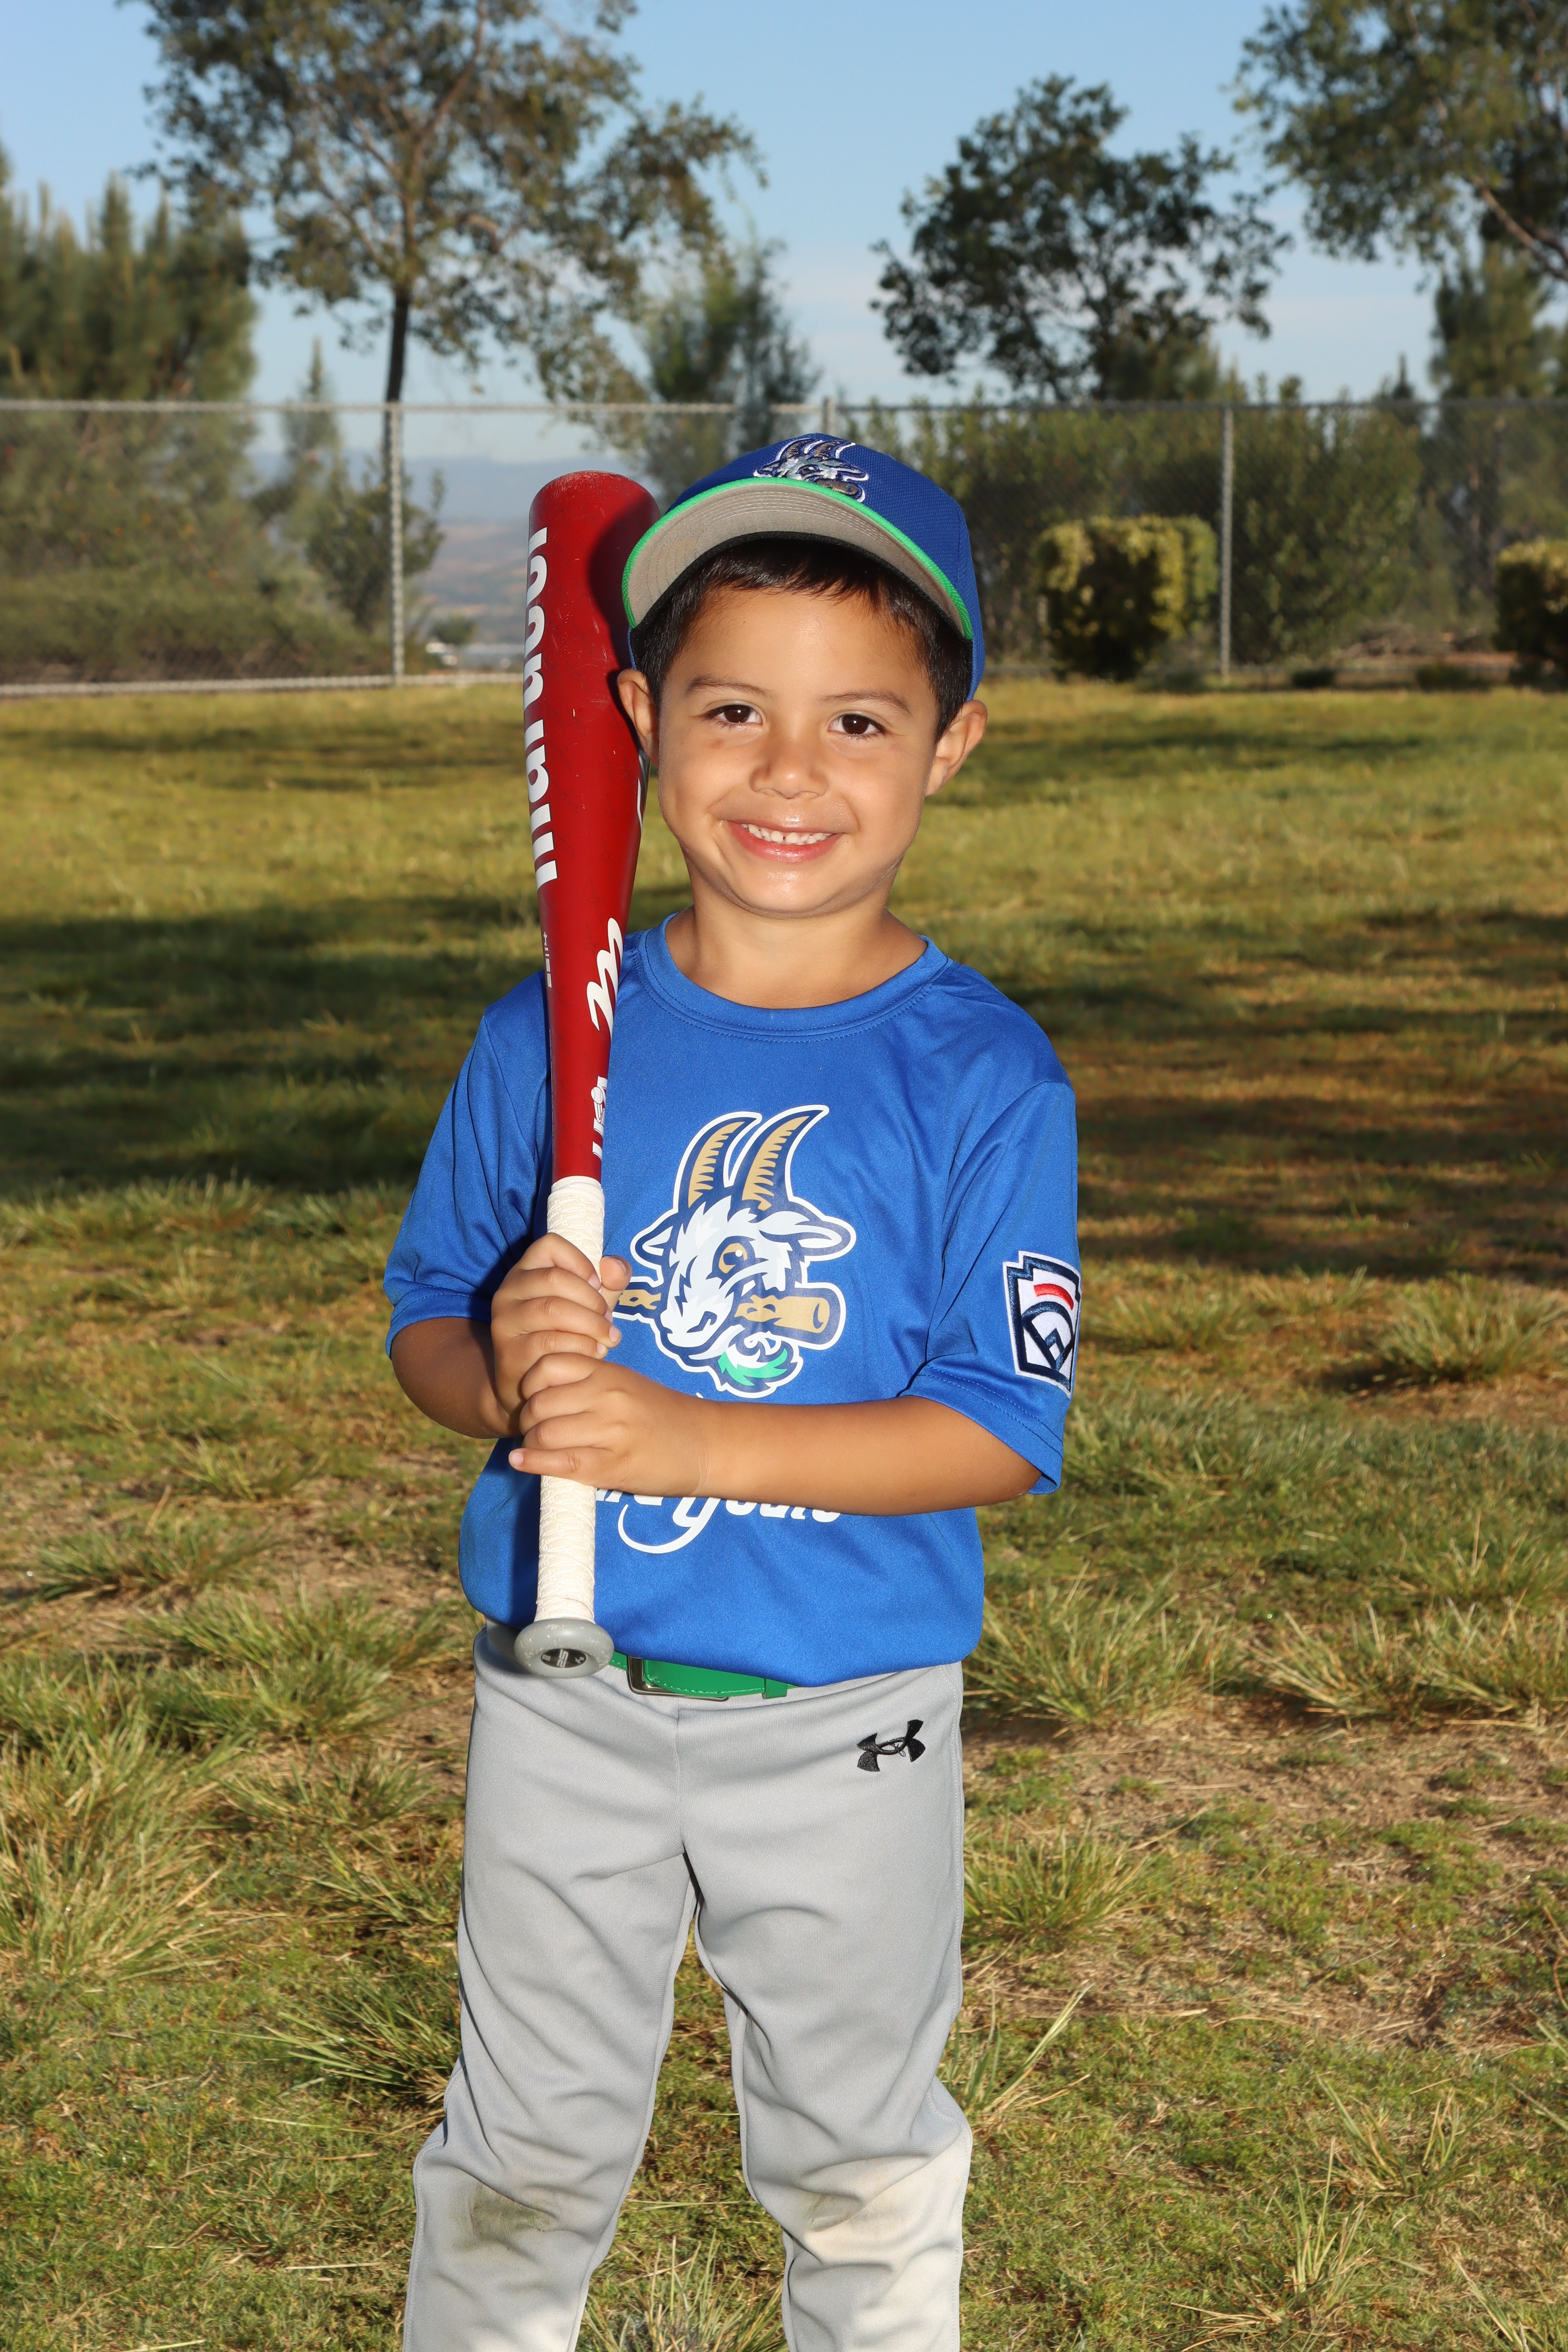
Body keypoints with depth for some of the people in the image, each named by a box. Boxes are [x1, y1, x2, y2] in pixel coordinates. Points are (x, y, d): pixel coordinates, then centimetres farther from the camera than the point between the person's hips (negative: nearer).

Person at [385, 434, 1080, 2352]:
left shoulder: (983, 1077, -13)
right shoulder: (547, 1039, -4)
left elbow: (996, 1434, -16)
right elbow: (423, 1319, 4)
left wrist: (683, 1440, -26)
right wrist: (501, 1371, -20)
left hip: (849, 1724, -2)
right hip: (563, 1703, 2)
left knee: (861, 2153, 18)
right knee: (526, 2151, 18)